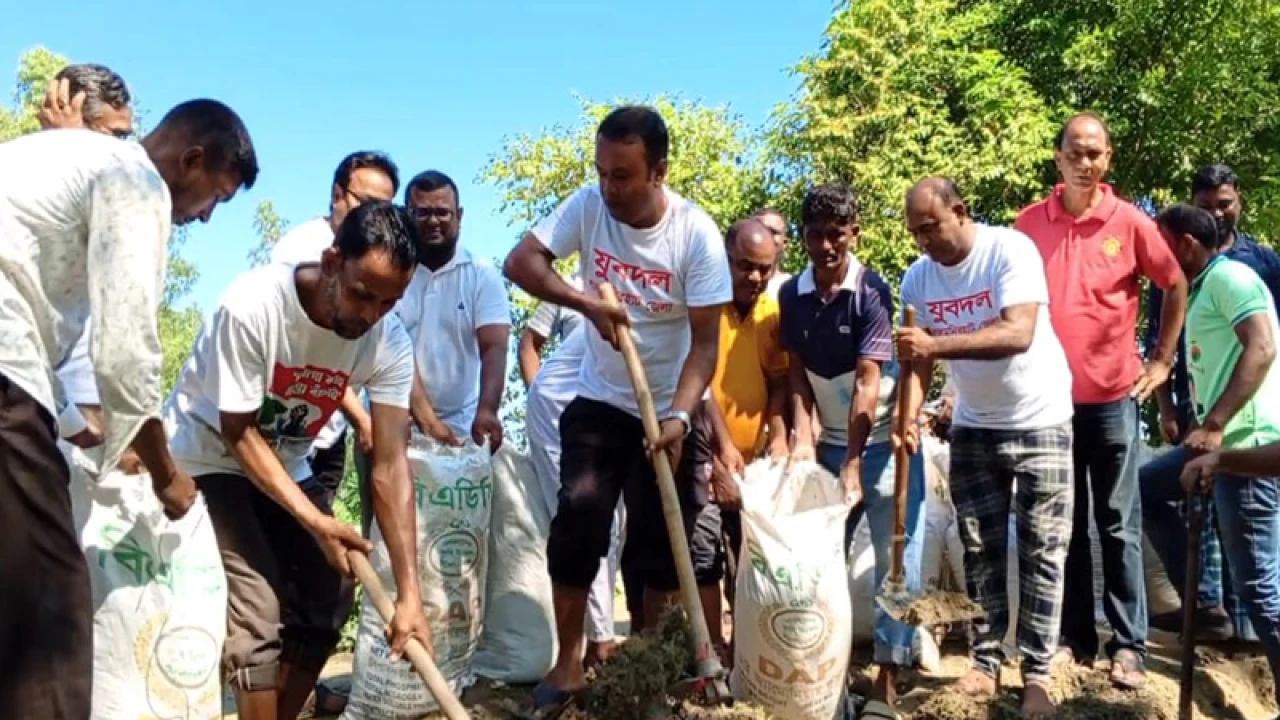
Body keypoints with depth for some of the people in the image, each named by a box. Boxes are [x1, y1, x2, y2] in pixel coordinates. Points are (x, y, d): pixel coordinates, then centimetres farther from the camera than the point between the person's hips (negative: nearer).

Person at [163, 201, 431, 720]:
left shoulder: (390, 344, -20)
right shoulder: (252, 306, -32)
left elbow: (390, 464, -24)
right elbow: (239, 433, -22)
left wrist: (409, 592, -30)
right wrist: (314, 519, -31)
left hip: (287, 467, 5)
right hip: (207, 461, -5)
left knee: (320, 606, 3)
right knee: (258, 611, -17)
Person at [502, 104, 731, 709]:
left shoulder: (698, 234, -18)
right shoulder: (587, 205, -12)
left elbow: (705, 341, -18)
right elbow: (520, 262, -16)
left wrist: (679, 416, -31)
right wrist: (587, 302, -31)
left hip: (668, 410, -1)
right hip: (598, 402, 1)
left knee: (662, 538, 6)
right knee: (578, 516, -9)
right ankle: (569, 663, 4)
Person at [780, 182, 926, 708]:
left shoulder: (872, 291, -17)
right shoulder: (791, 295, -3)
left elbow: (868, 383, -21)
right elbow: (797, 374, -1)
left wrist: (853, 463, -25)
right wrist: (804, 440, -14)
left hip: (884, 441, -4)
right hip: (831, 442, 5)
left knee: (896, 559, -3)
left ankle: (886, 683, 3)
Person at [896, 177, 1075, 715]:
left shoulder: (1011, 250, -19)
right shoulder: (917, 278, -3)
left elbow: (1019, 334, -32)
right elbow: (919, 360, -3)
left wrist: (937, 343, -42)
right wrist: (908, 419, -20)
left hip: (1040, 420, -4)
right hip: (972, 427, 5)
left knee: (1041, 550, 0)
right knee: (982, 549, 7)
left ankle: (1036, 674, 8)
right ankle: (987, 661, 16)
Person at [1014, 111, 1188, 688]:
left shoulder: (1129, 222, -4)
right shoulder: (1028, 223, 0)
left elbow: (1176, 286, 8)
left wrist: (1161, 360, 5)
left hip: (1112, 396, -1)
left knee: (1118, 525, 5)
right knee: (1064, 525, 11)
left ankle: (1128, 643, 13)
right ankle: (1075, 634, 22)